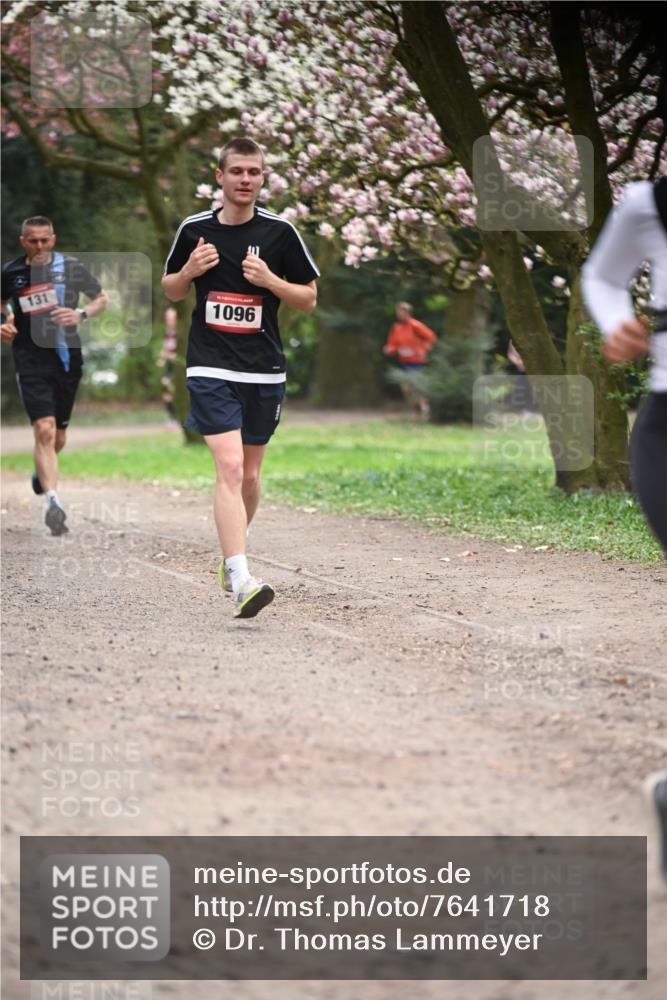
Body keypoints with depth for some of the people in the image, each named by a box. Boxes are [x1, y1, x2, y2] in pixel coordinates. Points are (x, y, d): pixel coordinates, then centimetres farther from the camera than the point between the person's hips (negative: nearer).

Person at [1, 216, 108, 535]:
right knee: (44, 430, -18)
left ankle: (42, 471, 48)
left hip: (67, 357, 2)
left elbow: (101, 299, 9)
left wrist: (81, 315, -10)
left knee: (58, 434, 14)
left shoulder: (71, 267, 0)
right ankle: (53, 502, -25)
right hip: (31, 361, -2)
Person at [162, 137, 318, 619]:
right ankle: (241, 581, -24)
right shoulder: (194, 230, 2)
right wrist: (189, 271, -7)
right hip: (211, 367, -2)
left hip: (265, 371, 2)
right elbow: (171, 290, 15)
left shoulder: (279, 231, 0)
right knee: (229, 466, -17)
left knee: (249, 475, 12)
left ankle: (232, 553, 39)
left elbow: (309, 298, 4)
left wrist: (270, 280, -13)